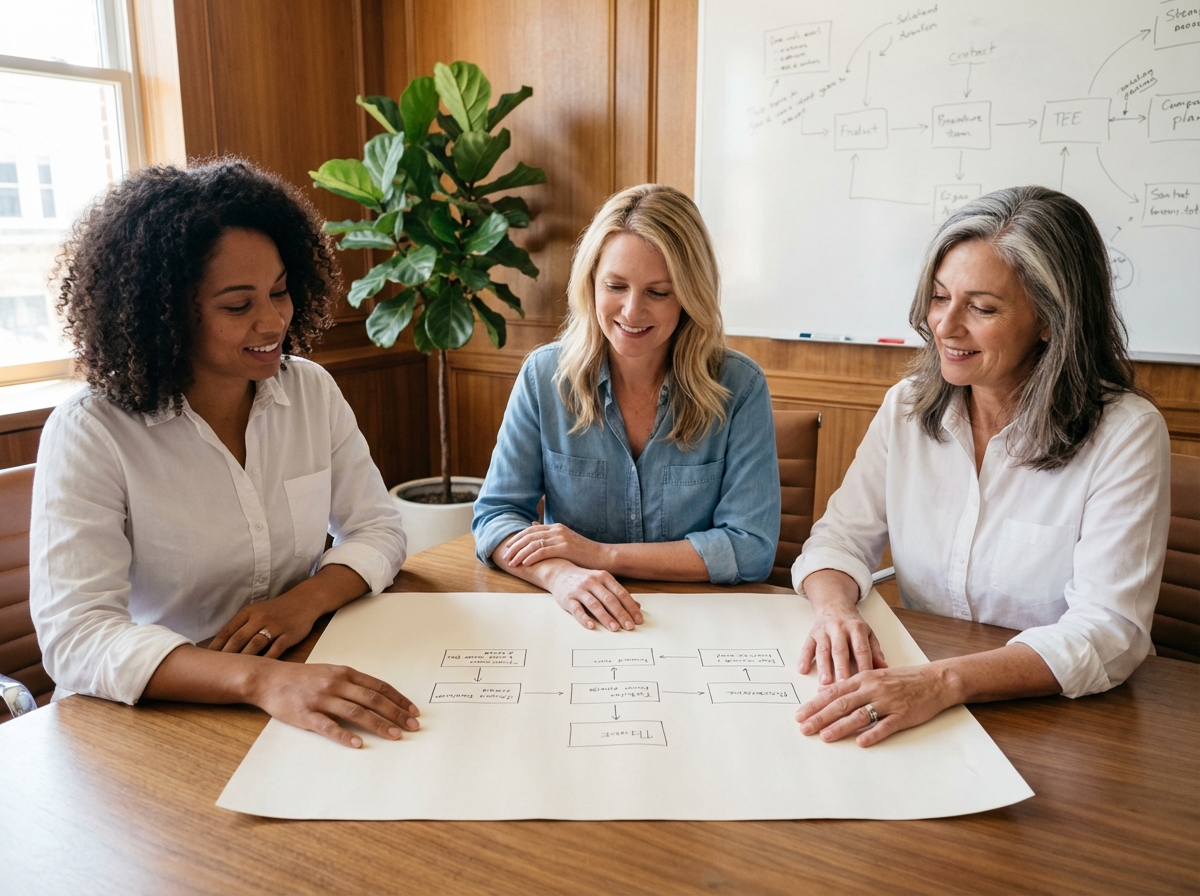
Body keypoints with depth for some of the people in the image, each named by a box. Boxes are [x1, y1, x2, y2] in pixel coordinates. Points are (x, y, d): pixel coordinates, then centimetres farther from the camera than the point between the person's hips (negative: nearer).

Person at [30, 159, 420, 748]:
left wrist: (307, 598, -17)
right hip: (159, 720, -2)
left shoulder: (311, 391, 1)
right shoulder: (89, 434, -13)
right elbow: (75, 635, -21)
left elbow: (377, 528, 5)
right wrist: (260, 679, -37)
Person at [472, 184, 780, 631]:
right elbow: (495, 514, -4)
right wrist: (560, 574, -25)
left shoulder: (740, 387, -7)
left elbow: (751, 548, -10)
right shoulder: (544, 376, -3)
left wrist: (601, 554, -14)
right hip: (573, 624, 2)